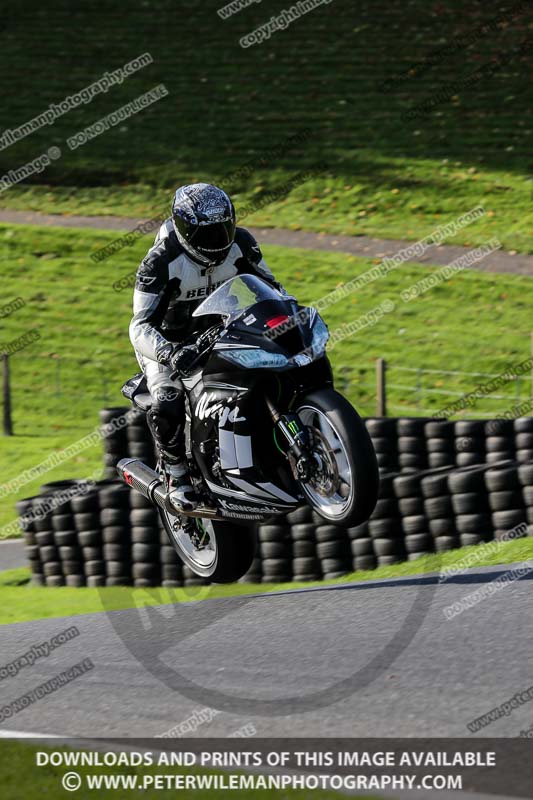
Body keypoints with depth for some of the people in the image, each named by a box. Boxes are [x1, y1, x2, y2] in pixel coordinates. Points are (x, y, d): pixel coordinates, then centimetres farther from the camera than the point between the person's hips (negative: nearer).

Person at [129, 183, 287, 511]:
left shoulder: (240, 243, -13)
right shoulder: (161, 262, -28)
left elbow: (268, 284, 5)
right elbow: (141, 326, -30)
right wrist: (170, 354, -50)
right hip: (169, 343, -5)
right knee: (167, 409, -28)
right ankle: (179, 476, -5)